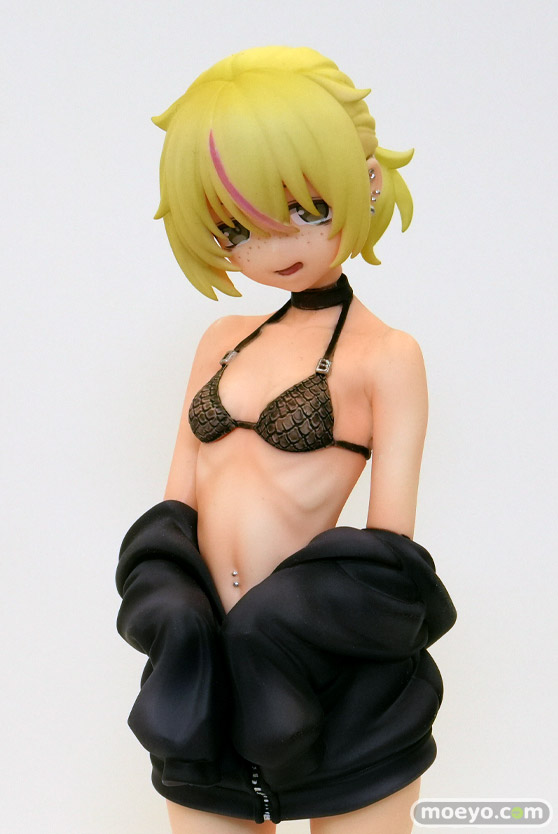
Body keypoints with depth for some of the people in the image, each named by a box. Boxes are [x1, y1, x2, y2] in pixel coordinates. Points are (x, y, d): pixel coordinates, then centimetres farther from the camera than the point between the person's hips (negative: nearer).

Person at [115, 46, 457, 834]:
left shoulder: (385, 355, -6)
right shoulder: (224, 342, 10)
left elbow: (390, 548, -9)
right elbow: (177, 502, 10)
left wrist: (271, 635, -17)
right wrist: (178, 623, -7)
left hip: (336, 682, -4)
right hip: (210, 672, 5)